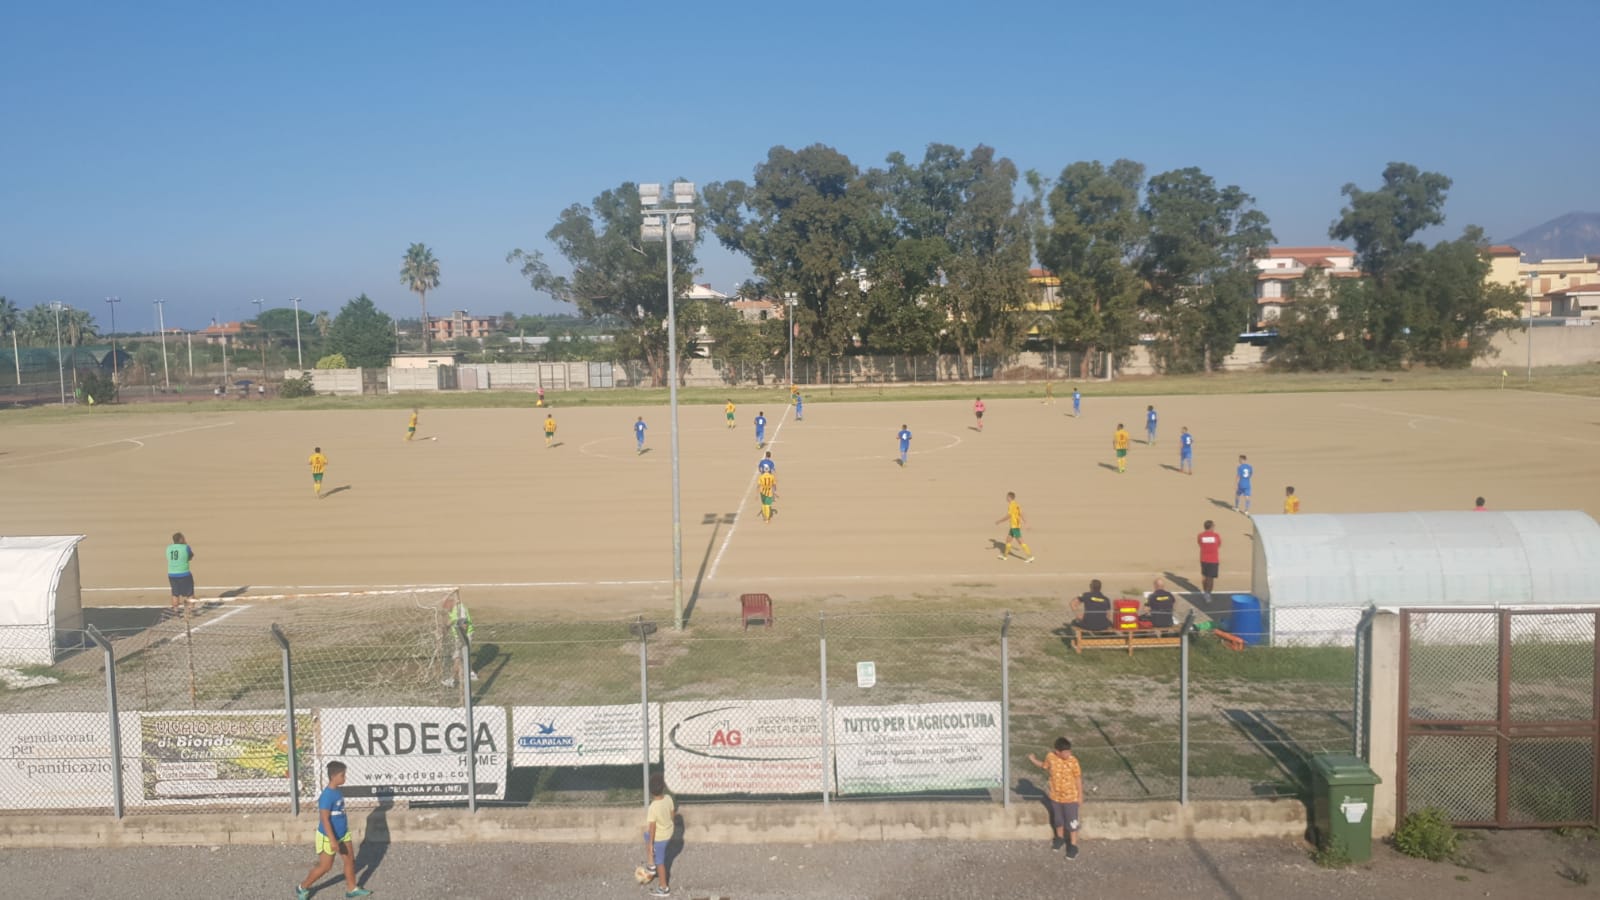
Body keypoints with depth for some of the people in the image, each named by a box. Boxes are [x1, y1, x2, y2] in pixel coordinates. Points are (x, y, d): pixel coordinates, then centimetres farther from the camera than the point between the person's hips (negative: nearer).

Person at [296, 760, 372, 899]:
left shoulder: (337, 791, 1)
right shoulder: (327, 796, -27)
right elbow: (325, 819, -27)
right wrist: (332, 840, -27)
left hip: (343, 834, 8)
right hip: (329, 837, -8)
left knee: (350, 859, 12)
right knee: (325, 866, 6)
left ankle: (352, 888, 25)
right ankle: (302, 888, 26)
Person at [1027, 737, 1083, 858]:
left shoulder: (1073, 761, -23)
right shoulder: (1050, 756, -16)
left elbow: (1078, 778, -10)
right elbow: (1045, 766, 7)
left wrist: (1080, 795, -4)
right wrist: (1034, 760, -4)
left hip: (1071, 797, -3)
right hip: (1055, 796, 3)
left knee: (1071, 822, 8)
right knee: (1058, 819, 23)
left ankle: (1073, 845, 24)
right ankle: (1060, 838, 47)